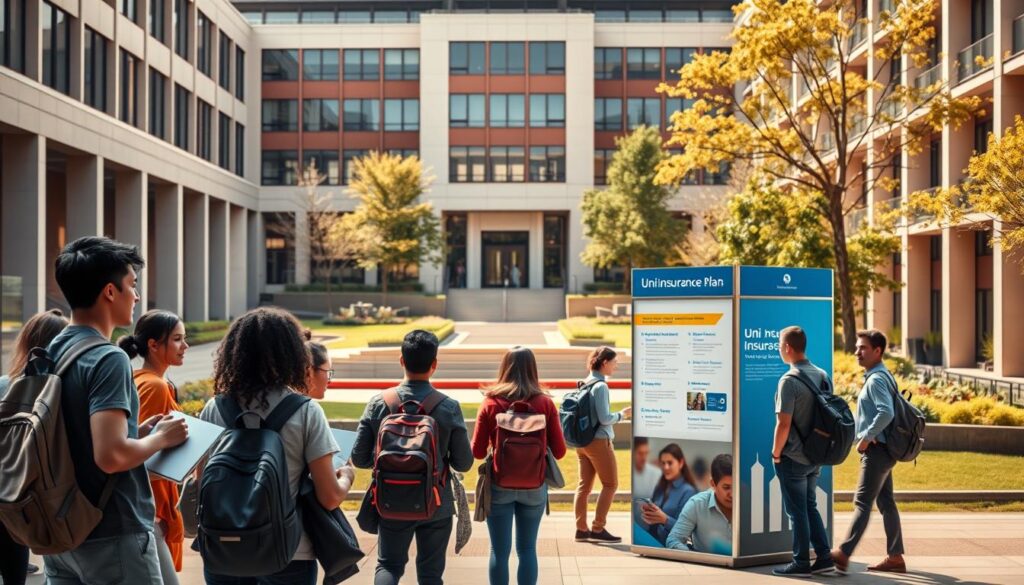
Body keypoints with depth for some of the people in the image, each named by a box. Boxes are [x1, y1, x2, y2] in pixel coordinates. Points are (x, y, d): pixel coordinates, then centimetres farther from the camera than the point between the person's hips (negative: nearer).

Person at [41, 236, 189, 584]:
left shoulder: (52, 353, 8)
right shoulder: (107, 359, -19)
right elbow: (110, 455, -28)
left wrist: (138, 432, 13)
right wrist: (160, 438, -11)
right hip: (113, 537, -8)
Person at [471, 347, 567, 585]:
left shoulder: (491, 403, -7)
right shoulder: (545, 403, -5)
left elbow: (478, 452, -5)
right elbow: (559, 451, -3)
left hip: (499, 485, -1)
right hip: (534, 486, 1)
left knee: (499, 551, 6)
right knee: (527, 549, 12)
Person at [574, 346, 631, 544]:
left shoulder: (584, 384, 9)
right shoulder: (601, 386, -16)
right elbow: (604, 418, -19)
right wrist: (622, 414, -3)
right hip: (599, 441, -8)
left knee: (584, 485, 9)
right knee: (610, 484, 2)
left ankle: (581, 529, 11)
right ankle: (598, 529, 0)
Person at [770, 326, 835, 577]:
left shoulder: (789, 380, -19)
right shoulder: (822, 375, 5)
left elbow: (784, 424, -22)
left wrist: (776, 453, -9)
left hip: (793, 457, -7)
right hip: (815, 455, 7)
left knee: (797, 510, 3)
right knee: (810, 506, 18)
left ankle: (801, 563, 10)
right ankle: (824, 558, 18)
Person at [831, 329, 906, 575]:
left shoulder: (876, 379, -15)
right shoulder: (880, 376, 16)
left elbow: (886, 413, -27)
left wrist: (866, 437, -20)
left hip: (876, 449, -10)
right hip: (881, 450, 10)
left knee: (862, 503, -11)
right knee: (886, 503, 12)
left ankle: (843, 554, -12)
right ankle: (895, 557, 16)